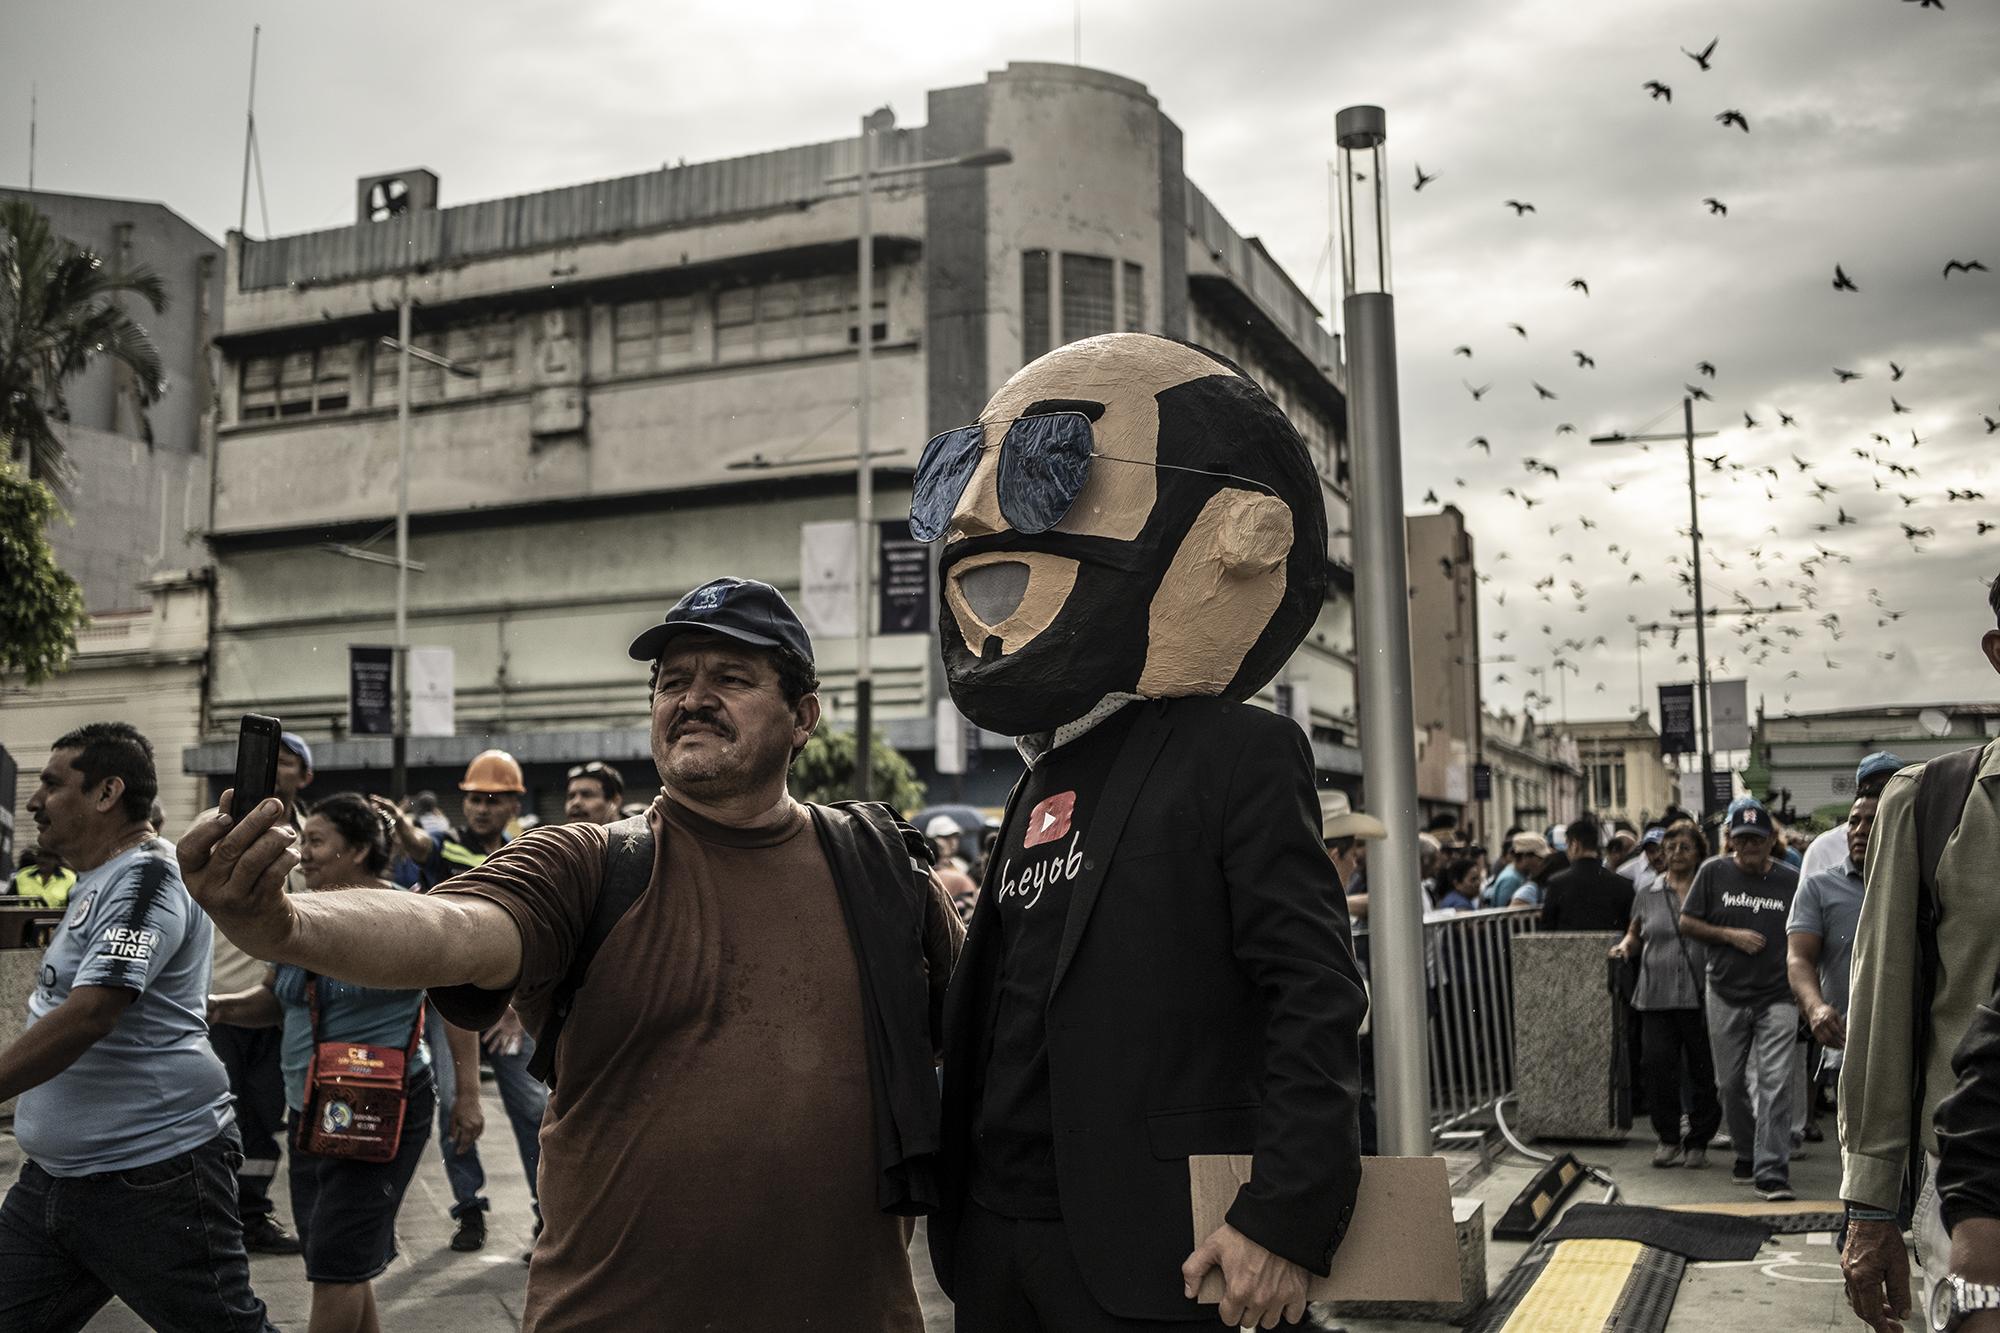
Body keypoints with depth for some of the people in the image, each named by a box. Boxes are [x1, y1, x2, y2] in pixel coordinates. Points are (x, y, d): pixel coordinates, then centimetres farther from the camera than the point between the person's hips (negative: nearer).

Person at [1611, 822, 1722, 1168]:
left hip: (1701, 996, -2)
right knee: (1657, 1066, -4)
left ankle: (1698, 1142, 15)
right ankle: (1668, 1139, 11)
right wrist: (1625, 946, 2)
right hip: (1657, 996, 2)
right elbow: (1635, 934, 23)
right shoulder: (1647, 894, 13)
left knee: (1704, 1071, 2)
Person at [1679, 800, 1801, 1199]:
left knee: (1775, 1083, -10)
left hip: (1777, 997, -1)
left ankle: (1772, 1173, -9)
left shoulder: (1790, 881, 2)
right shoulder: (1713, 874, 2)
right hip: (1726, 997, 2)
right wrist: (1731, 935, -10)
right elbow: (1686, 923, 4)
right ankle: (1746, 1154, 31)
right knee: (1731, 1084, 11)